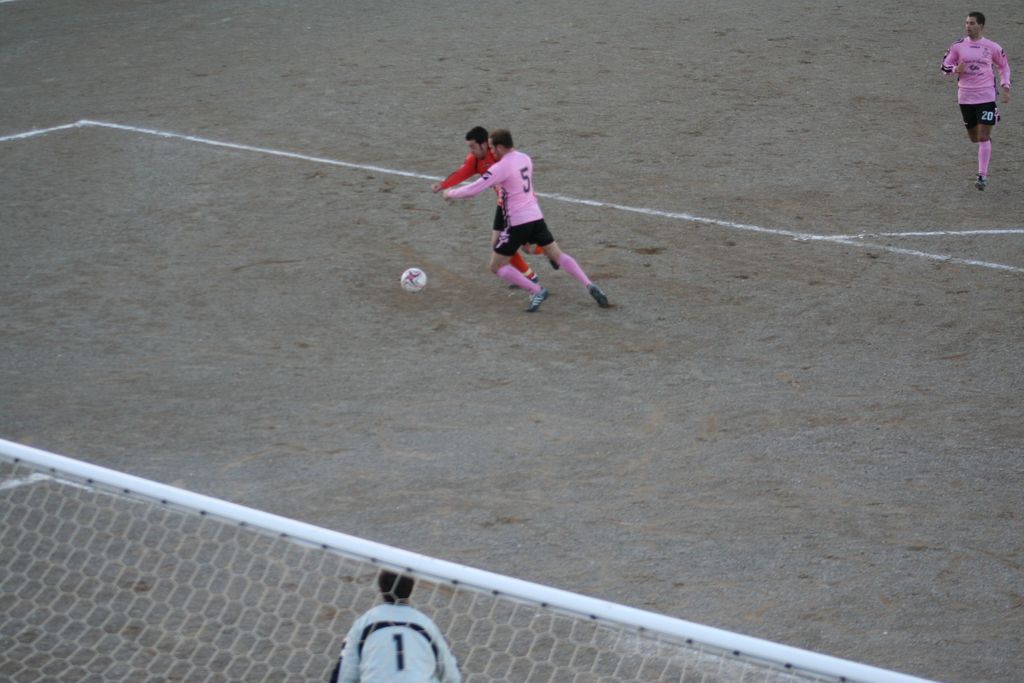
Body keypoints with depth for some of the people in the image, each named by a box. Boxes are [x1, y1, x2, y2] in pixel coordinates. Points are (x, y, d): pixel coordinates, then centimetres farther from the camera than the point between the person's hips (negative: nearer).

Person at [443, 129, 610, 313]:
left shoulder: (501, 168, -16)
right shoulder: (525, 158, 8)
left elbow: (472, 190, -16)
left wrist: (451, 193, 0)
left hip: (517, 222, -7)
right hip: (536, 216, 7)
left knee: (496, 266, 4)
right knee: (558, 255, 14)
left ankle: (536, 290, -8)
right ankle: (589, 286, -1)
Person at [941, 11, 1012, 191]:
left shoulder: (992, 47, -1)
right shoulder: (958, 46, 0)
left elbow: (1004, 66, 14)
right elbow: (945, 65, 5)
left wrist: (1006, 87, 4)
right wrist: (955, 69, -17)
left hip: (986, 96, -3)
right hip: (965, 97, 3)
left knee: (983, 137, -12)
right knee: (974, 137, 13)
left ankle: (983, 176, -10)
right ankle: (986, 149, 48)